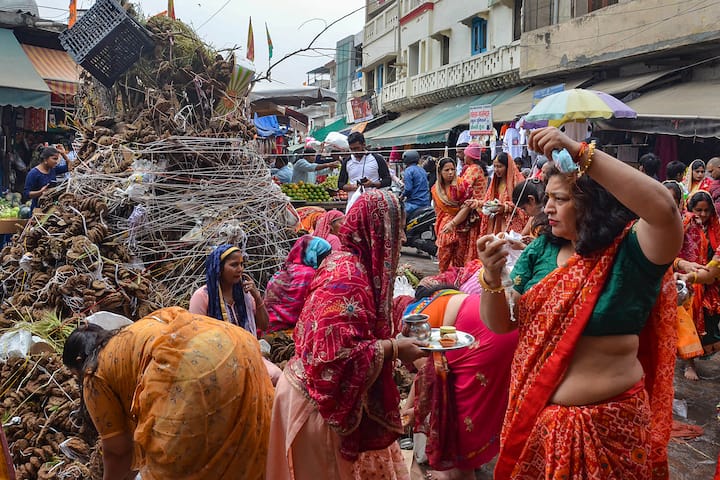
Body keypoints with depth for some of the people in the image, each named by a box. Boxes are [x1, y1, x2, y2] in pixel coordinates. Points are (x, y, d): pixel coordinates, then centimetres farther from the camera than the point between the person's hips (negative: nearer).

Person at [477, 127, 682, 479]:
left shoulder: (630, 252, -15)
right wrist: (492, 277, -21)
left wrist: (580, 152, -38)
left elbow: (664, 210, -37)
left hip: (604, 422, -5)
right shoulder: (541, 251, 0)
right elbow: (501, 323, -1)